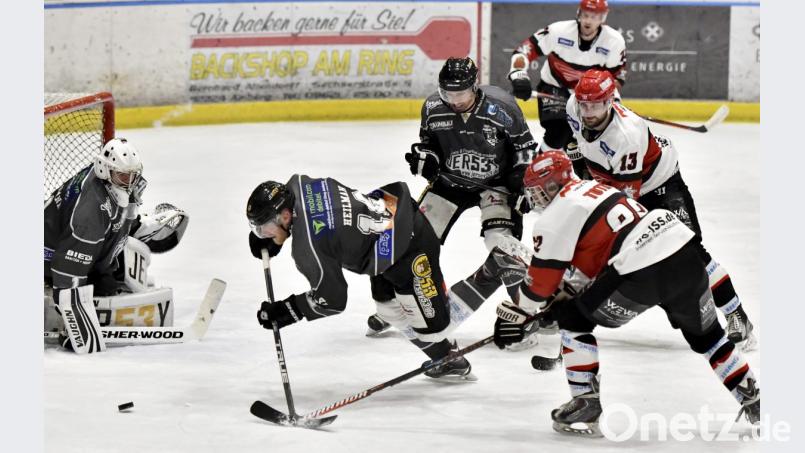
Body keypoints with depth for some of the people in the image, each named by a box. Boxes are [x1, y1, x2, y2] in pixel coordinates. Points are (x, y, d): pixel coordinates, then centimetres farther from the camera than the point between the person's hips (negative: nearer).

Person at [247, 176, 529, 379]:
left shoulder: (307, 248, -24)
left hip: (408, 250, -10)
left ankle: (491, 273, 5)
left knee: (432, 325, 2)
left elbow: (331, 298, -14)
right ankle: (448, 362, 28)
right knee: (389, 308, 20)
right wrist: (268, 238, 12)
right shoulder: (298, 185, -4)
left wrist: (286, 311, -4)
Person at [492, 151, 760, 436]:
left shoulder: (555, 216, 2)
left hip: (642, 273, -8)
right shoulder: (593, 188, 27)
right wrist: (566, 295, 38)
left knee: (574, 319, 8)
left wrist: (513, 315, 15)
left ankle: (585, 404, 5)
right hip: (685, 253, 8)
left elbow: (541, 279, 4)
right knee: (705, 335, 27)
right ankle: (752, 399, 31)